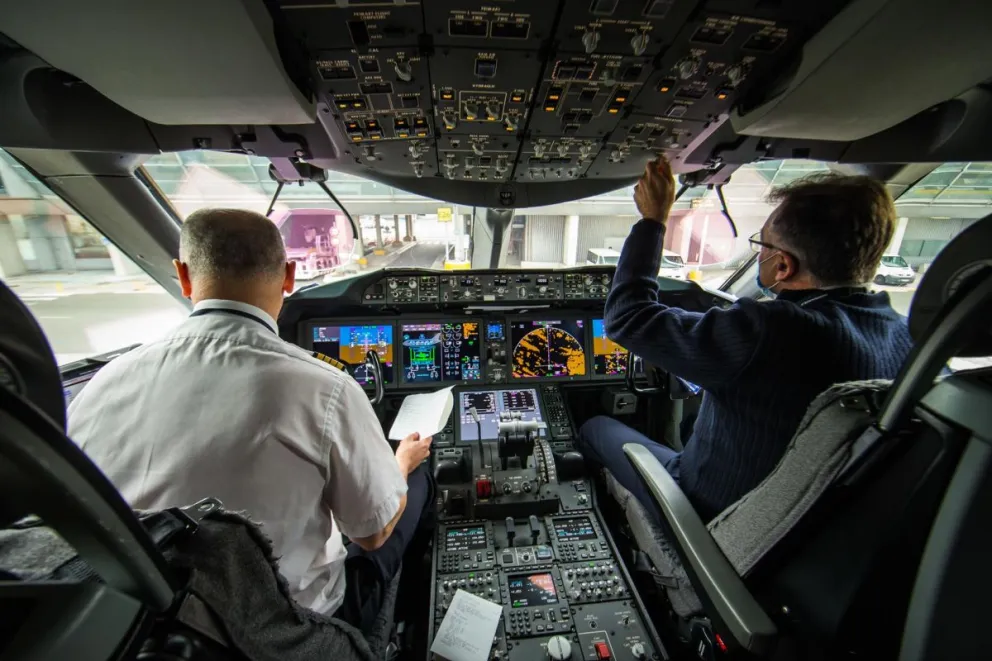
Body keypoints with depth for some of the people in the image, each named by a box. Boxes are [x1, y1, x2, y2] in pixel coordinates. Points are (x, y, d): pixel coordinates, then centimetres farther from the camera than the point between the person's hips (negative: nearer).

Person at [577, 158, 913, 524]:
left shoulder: (767, 332, -39)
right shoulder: (904, 335, -13)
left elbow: (628, 318, -31)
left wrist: (652, 220, -22)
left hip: (713, 518, -7)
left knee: (595, 428, 10)